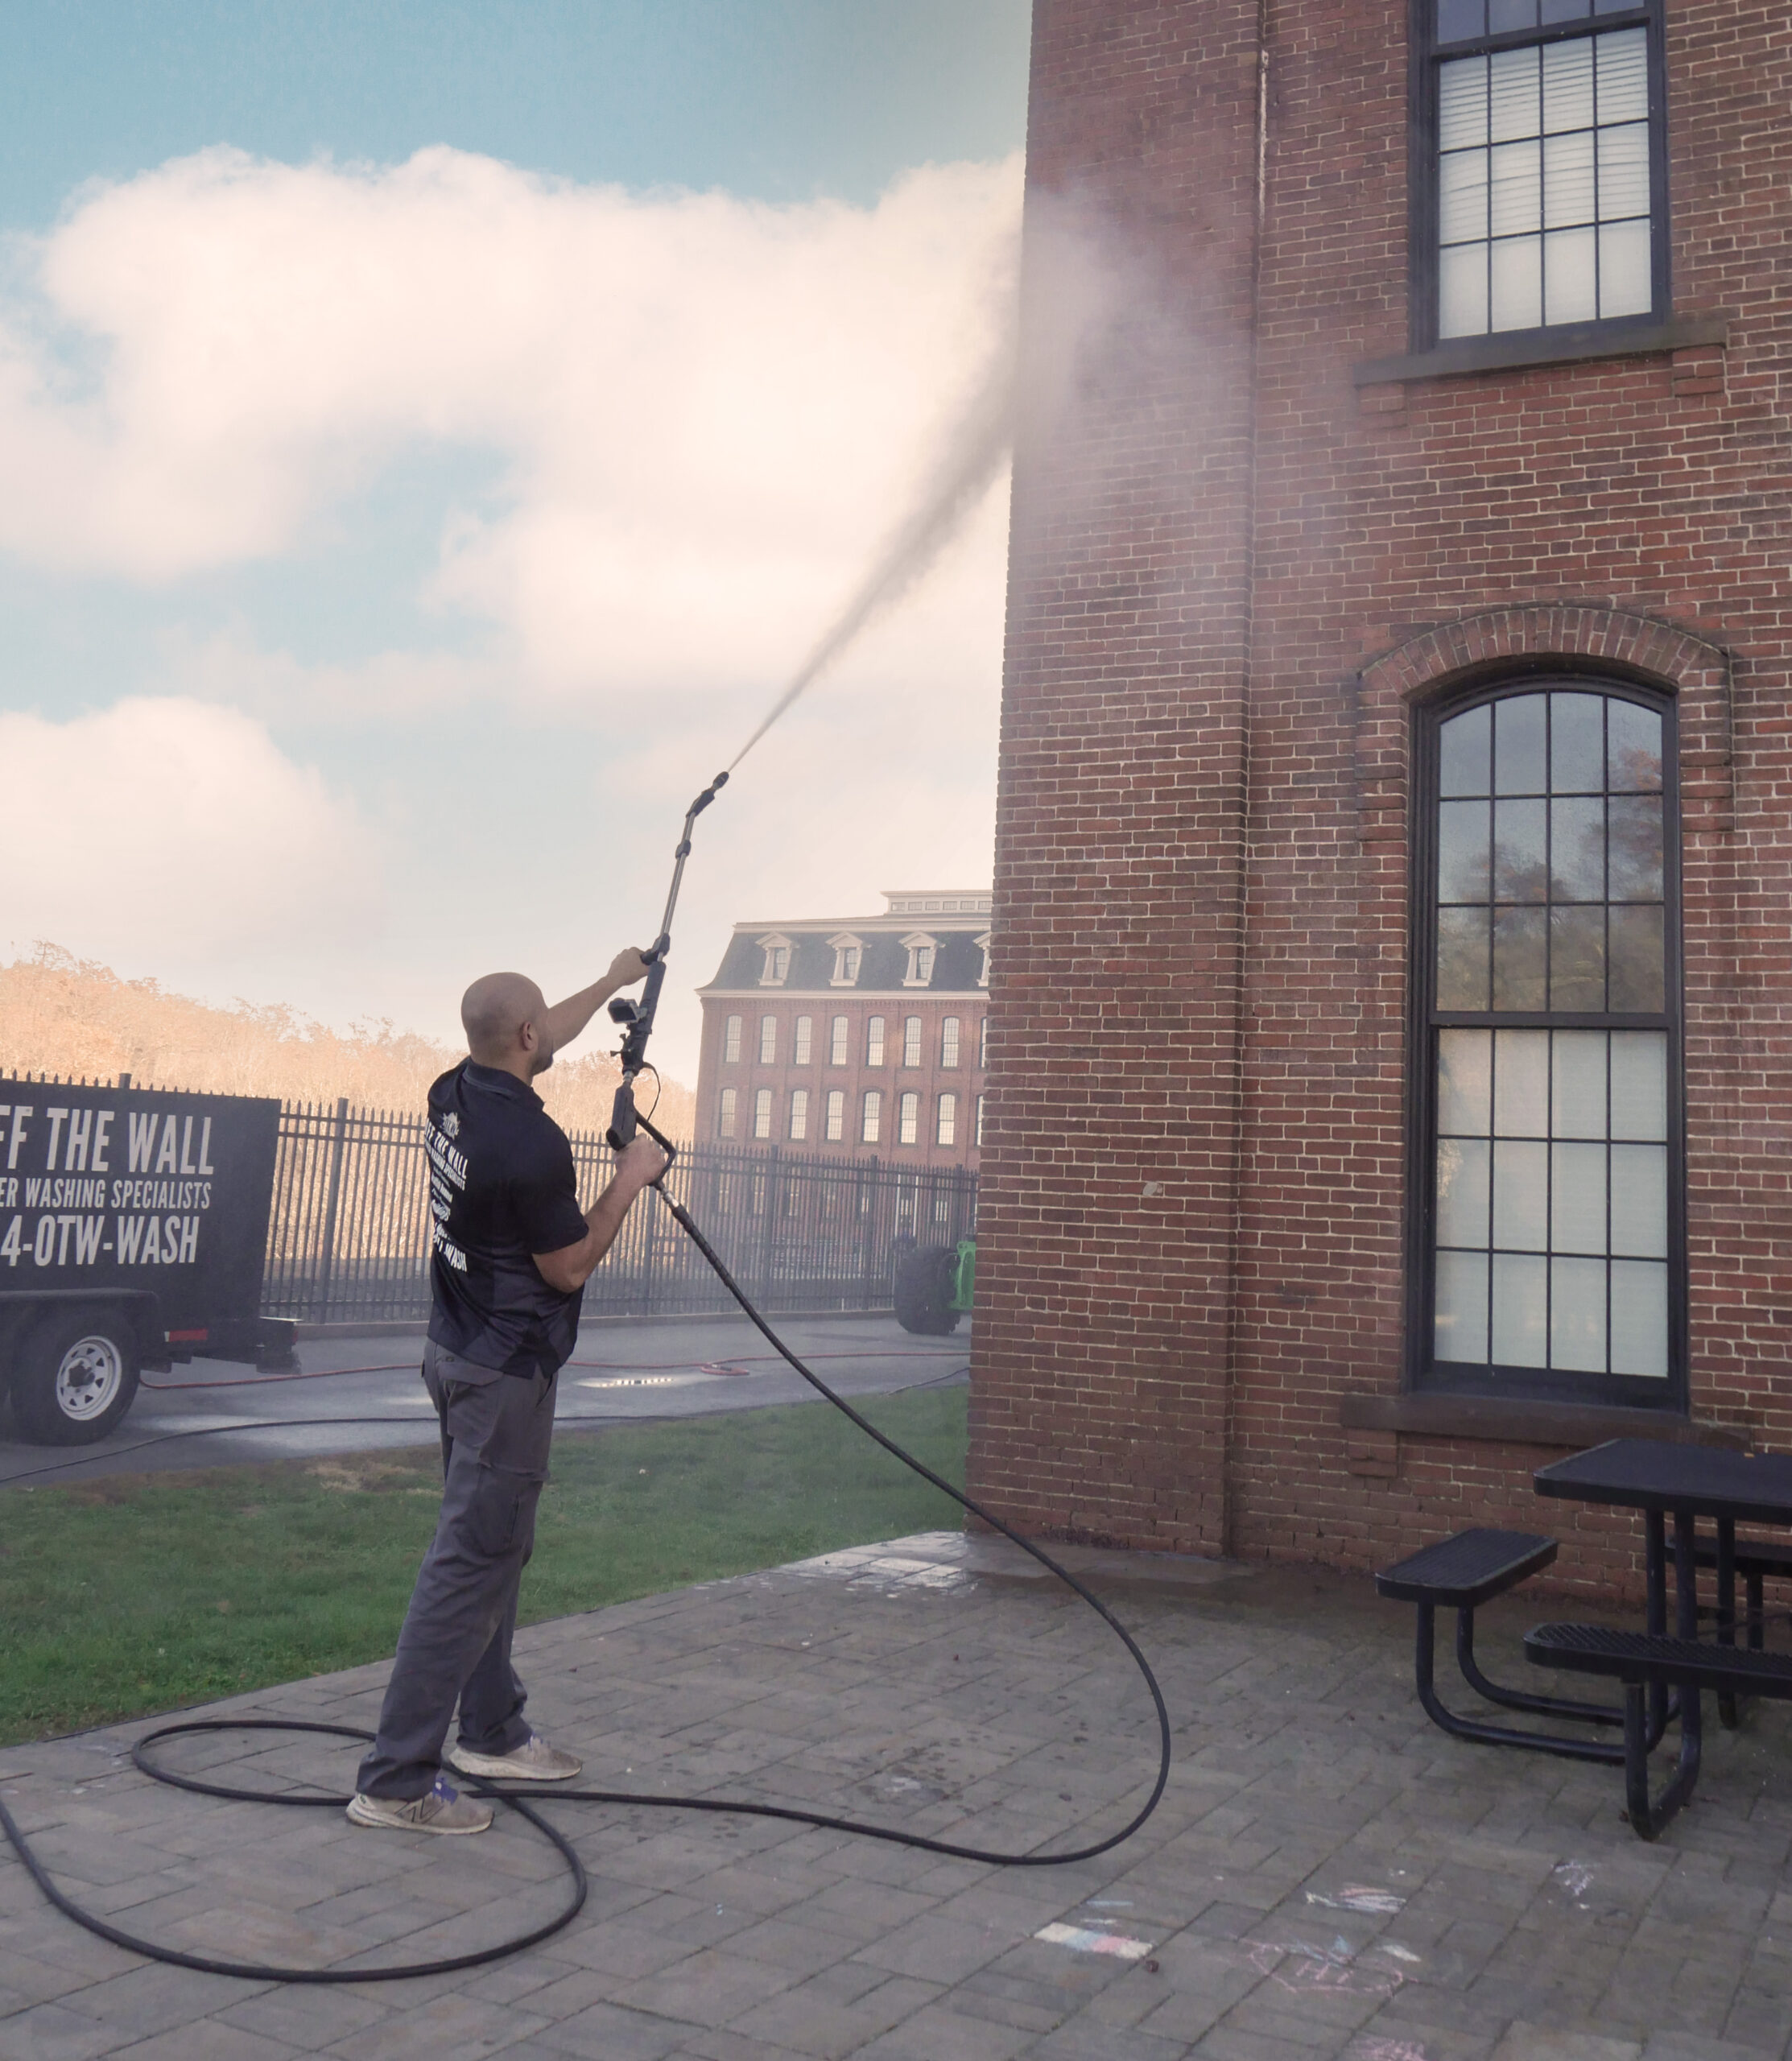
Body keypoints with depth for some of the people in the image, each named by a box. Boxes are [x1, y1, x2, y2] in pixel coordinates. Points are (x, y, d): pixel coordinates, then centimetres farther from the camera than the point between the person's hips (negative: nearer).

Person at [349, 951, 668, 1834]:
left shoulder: (453, 1094, 2)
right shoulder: (532, 1143, -24)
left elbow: (539, 1044, 22)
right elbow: (570, 1266, -15)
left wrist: (611, 983, 34)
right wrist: (628, 1180, -4)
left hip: (456, 1353, 10)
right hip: (506, 1373, -10)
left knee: (492, 1552, 19)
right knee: (469, 1569, -5)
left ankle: (492, 1732, 31)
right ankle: (396, 1779, 0)